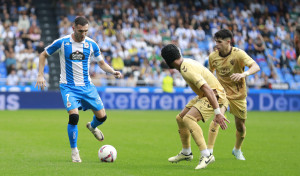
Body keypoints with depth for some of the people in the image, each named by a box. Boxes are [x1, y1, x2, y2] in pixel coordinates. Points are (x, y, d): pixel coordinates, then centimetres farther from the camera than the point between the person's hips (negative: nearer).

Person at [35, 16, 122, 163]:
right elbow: (43, 55, 4)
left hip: (87, 86, 3)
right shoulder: (61, 43, -9)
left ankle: (92, 127, 40)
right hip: (68, 86, -3)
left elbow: (101, 63, 12)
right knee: (74, 116, -22)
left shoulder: (91, 44, -1)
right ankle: (74, 152, -4)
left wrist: (112, 71, -7)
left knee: (102, 116, 0)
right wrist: (40, 75, -4)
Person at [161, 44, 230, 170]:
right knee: (180, 118, 16)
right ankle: (186, 153, 34)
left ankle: (206, 155, -28)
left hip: (215, 96, -11)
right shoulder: (186, 63, 5)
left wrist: (217, 113, -34)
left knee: (188, 118, -27)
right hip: (203, 96, 11)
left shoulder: (188, 70, -26)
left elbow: (208, 90, -32)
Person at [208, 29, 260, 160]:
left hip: (238, 94, -1)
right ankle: (209, 152, -24)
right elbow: (210, 72, 16)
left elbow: (256, 67, -28)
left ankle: (237, 150, 36)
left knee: (240, 126, 6)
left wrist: (243, 74, -46)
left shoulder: (238, 54, -17)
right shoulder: (213, 56, -5)